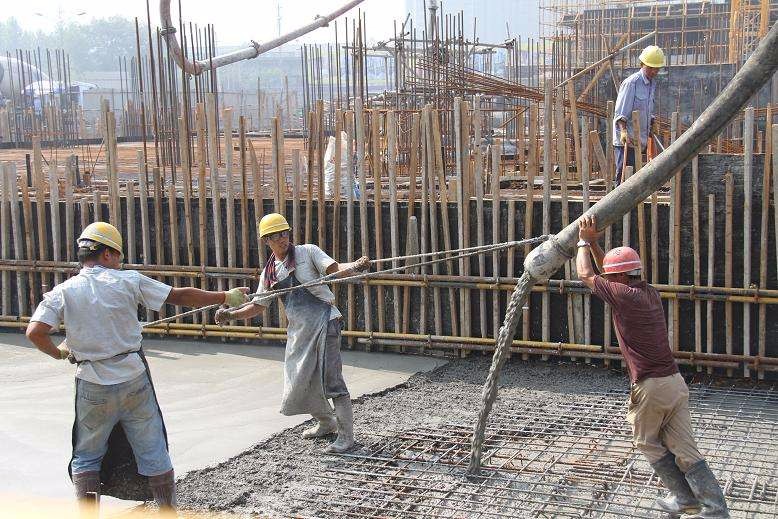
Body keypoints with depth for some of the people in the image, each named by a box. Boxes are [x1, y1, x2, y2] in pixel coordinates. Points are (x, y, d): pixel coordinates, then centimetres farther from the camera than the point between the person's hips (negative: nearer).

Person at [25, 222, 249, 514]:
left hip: (93, 388, 0)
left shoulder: (62, 292, -2)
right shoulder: (128, 281, -3)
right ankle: (168, 511, 21)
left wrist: (57, 352, 8)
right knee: (153, 452, 12)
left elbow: (35, 332, -13)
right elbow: (180, 296, -2)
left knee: (86, 457, 16)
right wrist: (226, 297, 8)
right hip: (134, 381, 0)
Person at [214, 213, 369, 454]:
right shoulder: (269, 273, 12)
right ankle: (326, 423, 34)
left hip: (323, 320, -6)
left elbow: (335, 269, -14)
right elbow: (258, 306, 17)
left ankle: (346, 435, -3)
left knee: (331, 378, -10)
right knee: (300, 380, 11)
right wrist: (231, 314, 3)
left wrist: (354, 266, -34)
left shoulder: (307, 252, -2)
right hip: (298, 329, 6)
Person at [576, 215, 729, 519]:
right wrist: (594, 243, 27)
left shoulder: (625, 296, -14)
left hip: (651, 388, -7)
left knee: (647, 443, 15)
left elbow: (586, 275, 0)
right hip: (675, 381, 7)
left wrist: (585, 242, 12)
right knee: (685, 449, 8)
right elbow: (614, 270, 28)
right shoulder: (649, 292, 10)